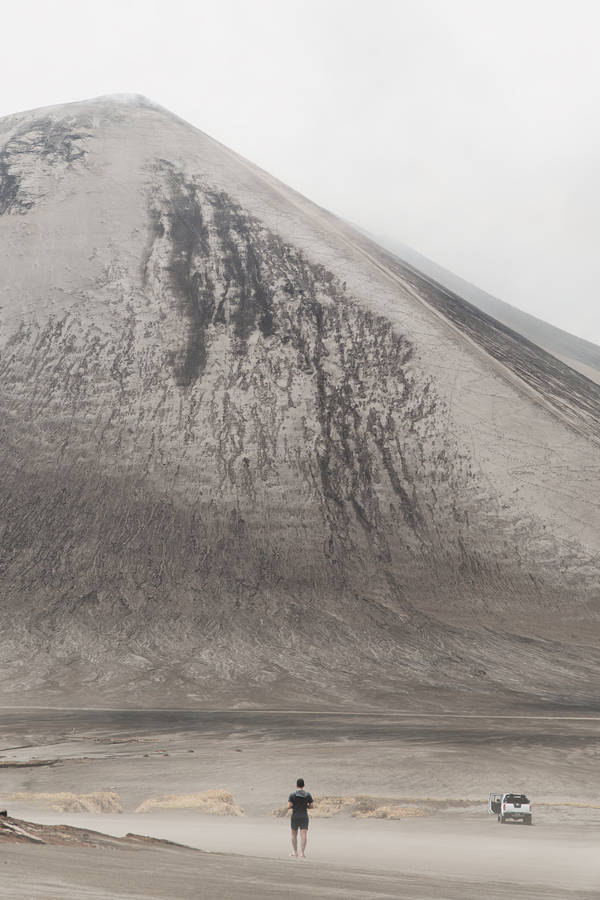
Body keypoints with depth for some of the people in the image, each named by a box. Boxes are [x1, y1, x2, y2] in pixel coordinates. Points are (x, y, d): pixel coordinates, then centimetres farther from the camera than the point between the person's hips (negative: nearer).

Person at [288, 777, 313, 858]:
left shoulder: (292, 795, -6)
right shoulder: (307, 794, -1)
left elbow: (289, 806, -12)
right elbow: (311, 806, 1)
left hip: (295, 817, 0)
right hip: (304, 817, 0)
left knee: (294, 834, 18)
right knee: (303, 835, -4)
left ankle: (295, 852, 23)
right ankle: (302, 852, -17)